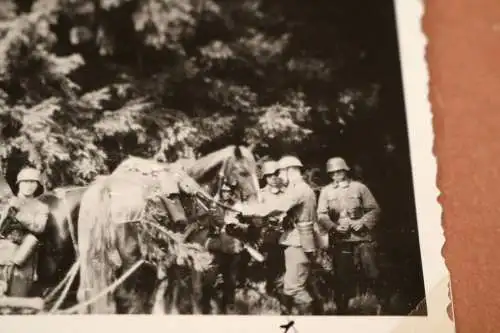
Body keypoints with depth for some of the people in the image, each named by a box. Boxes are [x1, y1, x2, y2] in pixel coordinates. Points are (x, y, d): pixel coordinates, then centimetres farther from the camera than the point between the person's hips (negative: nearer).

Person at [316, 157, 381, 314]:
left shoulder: (359, 187, 5)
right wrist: (334, 227, -14)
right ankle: (342, 308, 17)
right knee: (342, 277, 6)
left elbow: (374, 209, 4)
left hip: (362, 237, -1)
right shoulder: (326, 191, 8)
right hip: (340, 240, 1)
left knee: (370, 274, -3)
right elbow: (321, 215, 2)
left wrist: (363, 222, -12)